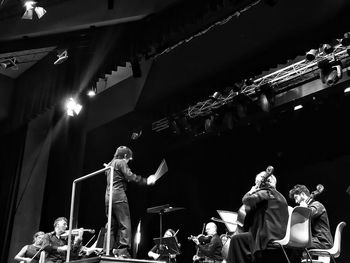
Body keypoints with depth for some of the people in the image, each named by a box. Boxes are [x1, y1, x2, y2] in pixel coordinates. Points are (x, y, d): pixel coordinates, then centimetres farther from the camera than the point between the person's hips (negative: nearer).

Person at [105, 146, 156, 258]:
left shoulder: (109, 164, 23)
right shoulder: (121, 162, -2)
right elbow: (130, 176, -14)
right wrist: (146, 181, -11)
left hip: (108, 196, 9)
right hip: (118, 196, -9)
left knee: (112, 226, 10)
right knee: (125, 225, -9)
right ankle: (123, 251, -17)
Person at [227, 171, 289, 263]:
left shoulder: (265, 192, -7)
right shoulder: (278, 195, 19)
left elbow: (246, 200, -17)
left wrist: (251, 191, 0)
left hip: (269, 236, -10)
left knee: (236, 238, -9)